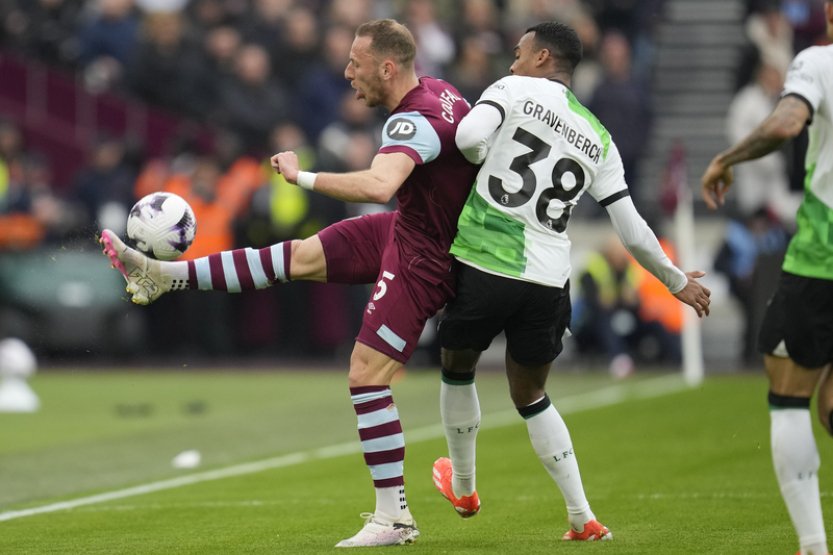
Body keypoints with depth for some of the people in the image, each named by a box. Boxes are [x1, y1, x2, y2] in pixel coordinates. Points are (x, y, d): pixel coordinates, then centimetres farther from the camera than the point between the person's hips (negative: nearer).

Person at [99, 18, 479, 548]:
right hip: (405, 228, 9)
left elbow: (378, 185, -48)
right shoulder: (436, 89, -2)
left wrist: (302, 176, -38)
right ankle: (166, 275, 19)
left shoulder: (415, 122, -30)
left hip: (422, 260, -9)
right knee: (299, 256, 11)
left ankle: (394, 518, -5)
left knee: (367, 374, -10)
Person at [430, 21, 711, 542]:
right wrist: (677, 281, 24)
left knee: (457, 368, 23)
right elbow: (633, 231, 9)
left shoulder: (514, 90, -1)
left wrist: (484, 160, 4)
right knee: (531, 397, 21)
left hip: (483, 265, -4)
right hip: (548, 280, 4)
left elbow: (469, 136, -20)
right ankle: (583, 517, 13)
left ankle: (463, 488, 38)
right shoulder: (598, 139, 11)